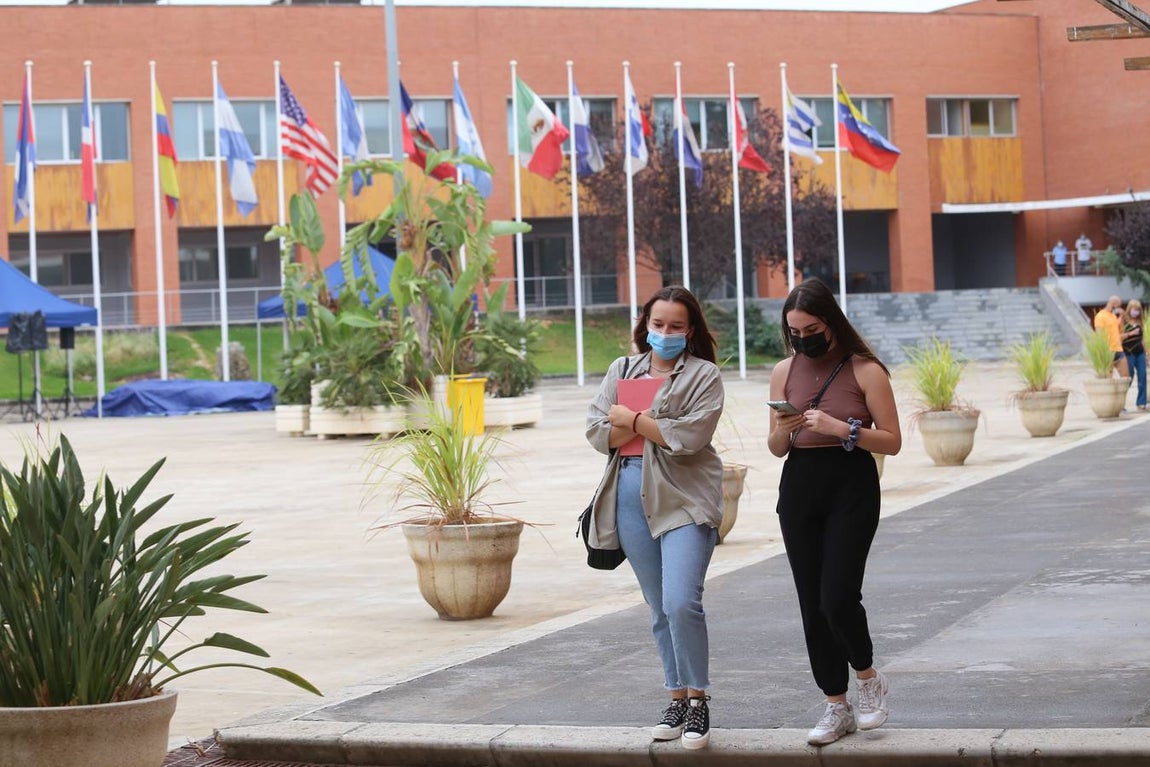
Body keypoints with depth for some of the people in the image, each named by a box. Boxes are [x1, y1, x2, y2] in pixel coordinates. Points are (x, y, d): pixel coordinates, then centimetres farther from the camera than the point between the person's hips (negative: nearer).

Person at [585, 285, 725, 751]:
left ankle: (698, 700, -5)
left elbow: (689, 437, -14)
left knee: (681, 602, -18)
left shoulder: (703, 375, 0)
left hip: (684, 499, -5)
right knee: (660, 610, 10)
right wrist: (655, 425, -8)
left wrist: (631, 419, -5)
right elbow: (596, 433, 5)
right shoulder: (622, 370, 15)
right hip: (630, 498, 5)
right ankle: (677, 699, 19)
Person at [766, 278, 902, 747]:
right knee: (812, 603, 4)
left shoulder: (865, 370, -5)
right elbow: (776, 449, 13)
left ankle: (868, 678, 13)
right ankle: (836, 708, 13)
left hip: (852, 487, -4)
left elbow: (892, 441, -6)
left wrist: (841, 429, -19)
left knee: (837, 597, -15)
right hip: (800, 486, 5)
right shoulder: (785, 372, 7)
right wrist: (783, 430, -10)